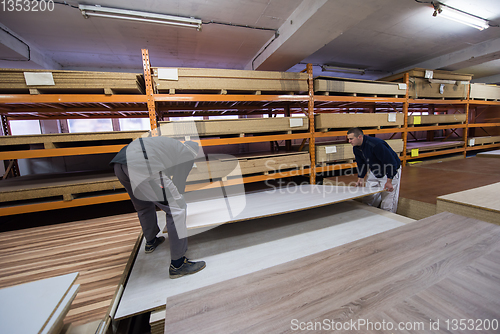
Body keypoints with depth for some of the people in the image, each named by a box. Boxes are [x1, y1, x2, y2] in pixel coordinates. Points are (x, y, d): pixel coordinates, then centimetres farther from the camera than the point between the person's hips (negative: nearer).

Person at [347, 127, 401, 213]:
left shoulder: (376, 144, -33)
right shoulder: (356, 148, -7)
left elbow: (391, 162, -28)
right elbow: (361, 164, 6)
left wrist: (389, 182, -25)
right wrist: (360, 179, 0)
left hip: (390, 172, -7)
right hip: (374, 173, 7)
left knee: (387, 205, -3)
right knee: (368, 201, 11)